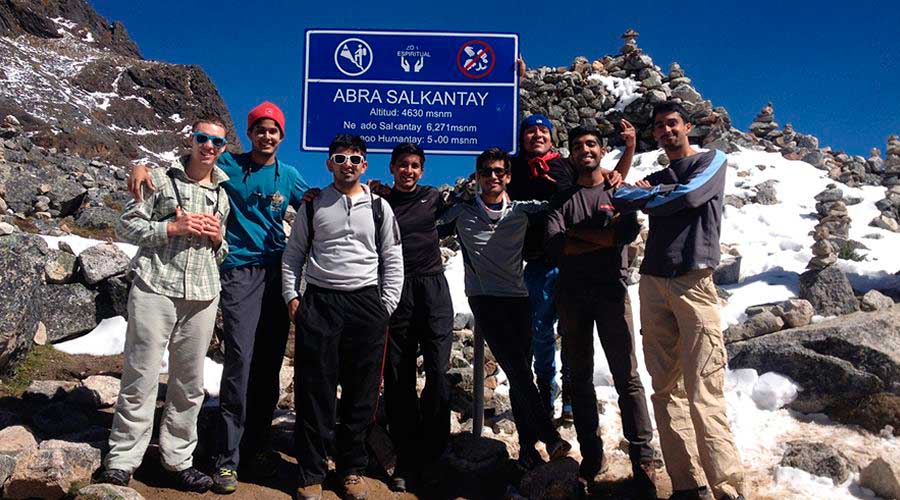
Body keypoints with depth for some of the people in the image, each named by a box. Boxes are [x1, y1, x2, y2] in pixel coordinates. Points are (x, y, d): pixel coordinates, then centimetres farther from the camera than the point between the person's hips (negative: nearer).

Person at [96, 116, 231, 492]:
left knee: (189, 382, 8)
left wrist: (217, 238, 0)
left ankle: (178, 458, 20)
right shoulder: (160, 179, 5)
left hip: (202, 296, 4)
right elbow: (126, 226, 1)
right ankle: (122, 459, 13)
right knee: (141, 377, 0)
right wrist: (173, 226, -11)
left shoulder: (222, 195, 17)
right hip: (155, 290, -4)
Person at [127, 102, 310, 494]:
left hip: (278, 271, 3)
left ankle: (259, 447, 19)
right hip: (240, 270, -3)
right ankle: (227, 458, -1)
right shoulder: (228, 165, 6)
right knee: (240, 358, -12)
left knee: (270, 363, 5)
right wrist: (143, 166, -6)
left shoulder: (289, 177, 13)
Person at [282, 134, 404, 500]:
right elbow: (293, 253, 13)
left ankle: (352, 468, 22)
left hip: (366, 303, 1)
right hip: (318, 303, 0)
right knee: (314, 389, 2)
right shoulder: (313, 205, 8)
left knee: (361, 391, 6)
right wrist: (291, 296, 3)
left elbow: (393, 259, 9)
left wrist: (387, 306, 1)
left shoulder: (379, 207, 8)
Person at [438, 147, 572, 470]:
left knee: (520, 374, 5)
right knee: (517, 371, -12)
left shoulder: (524, 210, 9)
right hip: (484, 299, -3)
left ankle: (528, 448, 14)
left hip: (518, 298, 3)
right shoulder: (461, 213, 5)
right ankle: (551, 438, -5)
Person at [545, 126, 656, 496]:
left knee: (626, 376, -6)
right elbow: (553, 245, -4)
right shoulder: (562, 199, 13)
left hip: (611, 289, -2)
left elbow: (628, 231, -10)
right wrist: (603, 239, -9)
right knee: (579, 377, 7)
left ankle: (642, 459, 3)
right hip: (571, 294, 3)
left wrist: (575, 232, -7)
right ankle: (592, 455, 17)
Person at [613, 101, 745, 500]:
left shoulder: (712, 161, 11)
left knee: (703, 394, -12)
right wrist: (657, 193, -1)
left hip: (693, 283, -5)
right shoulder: (654, 178, 24)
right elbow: (619, 198, 7)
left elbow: (689, 195, -7)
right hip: (652, 284, 5)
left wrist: (648, 200, 7)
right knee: (666, 390, 1)